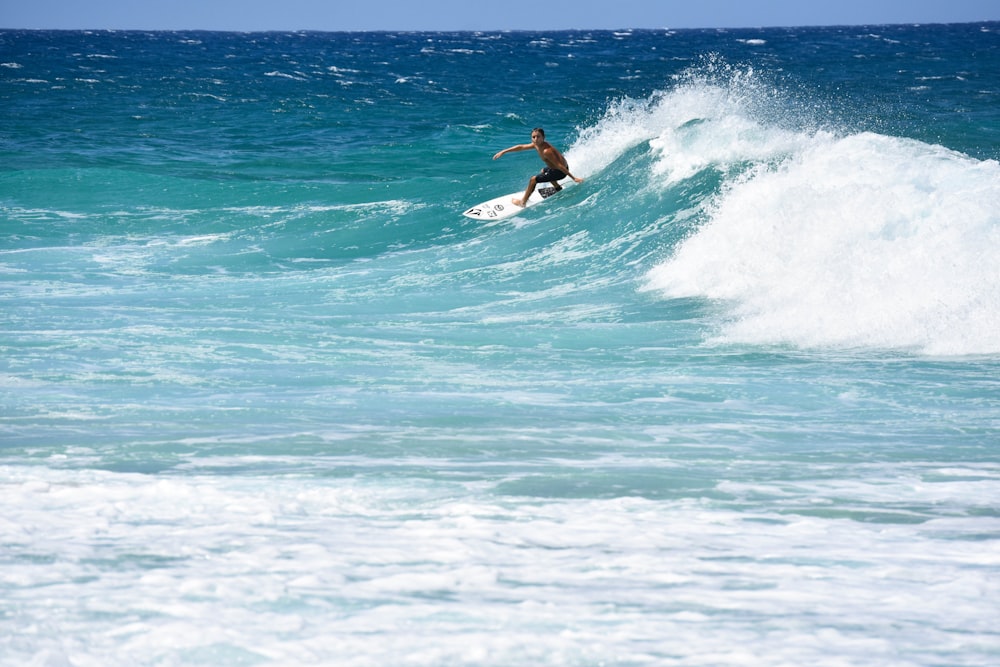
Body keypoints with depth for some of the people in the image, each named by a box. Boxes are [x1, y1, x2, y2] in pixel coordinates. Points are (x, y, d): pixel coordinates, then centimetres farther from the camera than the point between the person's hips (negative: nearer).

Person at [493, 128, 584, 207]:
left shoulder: (546, 151, -32)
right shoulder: (537, 144, -5)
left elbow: (559, 165, -30)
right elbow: (521, 147, 8)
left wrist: (573, 178, -26)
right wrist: (504, 151, 10)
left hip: (560, 171, -9)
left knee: (533, 180, -5)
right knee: (543, 171, 38)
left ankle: (522, 202, 12)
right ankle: (558, 188, 54)